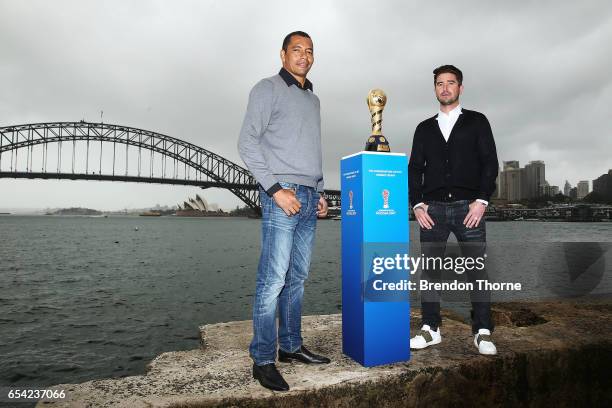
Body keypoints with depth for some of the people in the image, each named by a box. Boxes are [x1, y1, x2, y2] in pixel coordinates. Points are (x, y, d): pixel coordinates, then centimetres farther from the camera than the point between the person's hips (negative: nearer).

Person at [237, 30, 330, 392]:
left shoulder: (314, 100, 24)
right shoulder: (268, 89, 3)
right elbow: (248, 142, -7)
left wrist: (320, 193, 15)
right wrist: (275, 188, -15)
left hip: (310, 199, 7)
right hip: (282, 195, -7)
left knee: (298, 277, 9)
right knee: (273, 279, -9)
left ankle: (291, 346, 20)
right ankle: (263, 360, 0)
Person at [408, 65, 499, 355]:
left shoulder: (477, 121, 11)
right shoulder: (425, 128, 17)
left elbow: (490, 162, 3)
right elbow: (415, 168, 12)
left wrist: (481, 201, -8)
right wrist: (417, 204, -1)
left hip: (468, 207, -2)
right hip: (432, 209, 2)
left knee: (477, 270, -2)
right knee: (430, 269, 2)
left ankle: (482, 333, 7)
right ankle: (430, 329, 11)